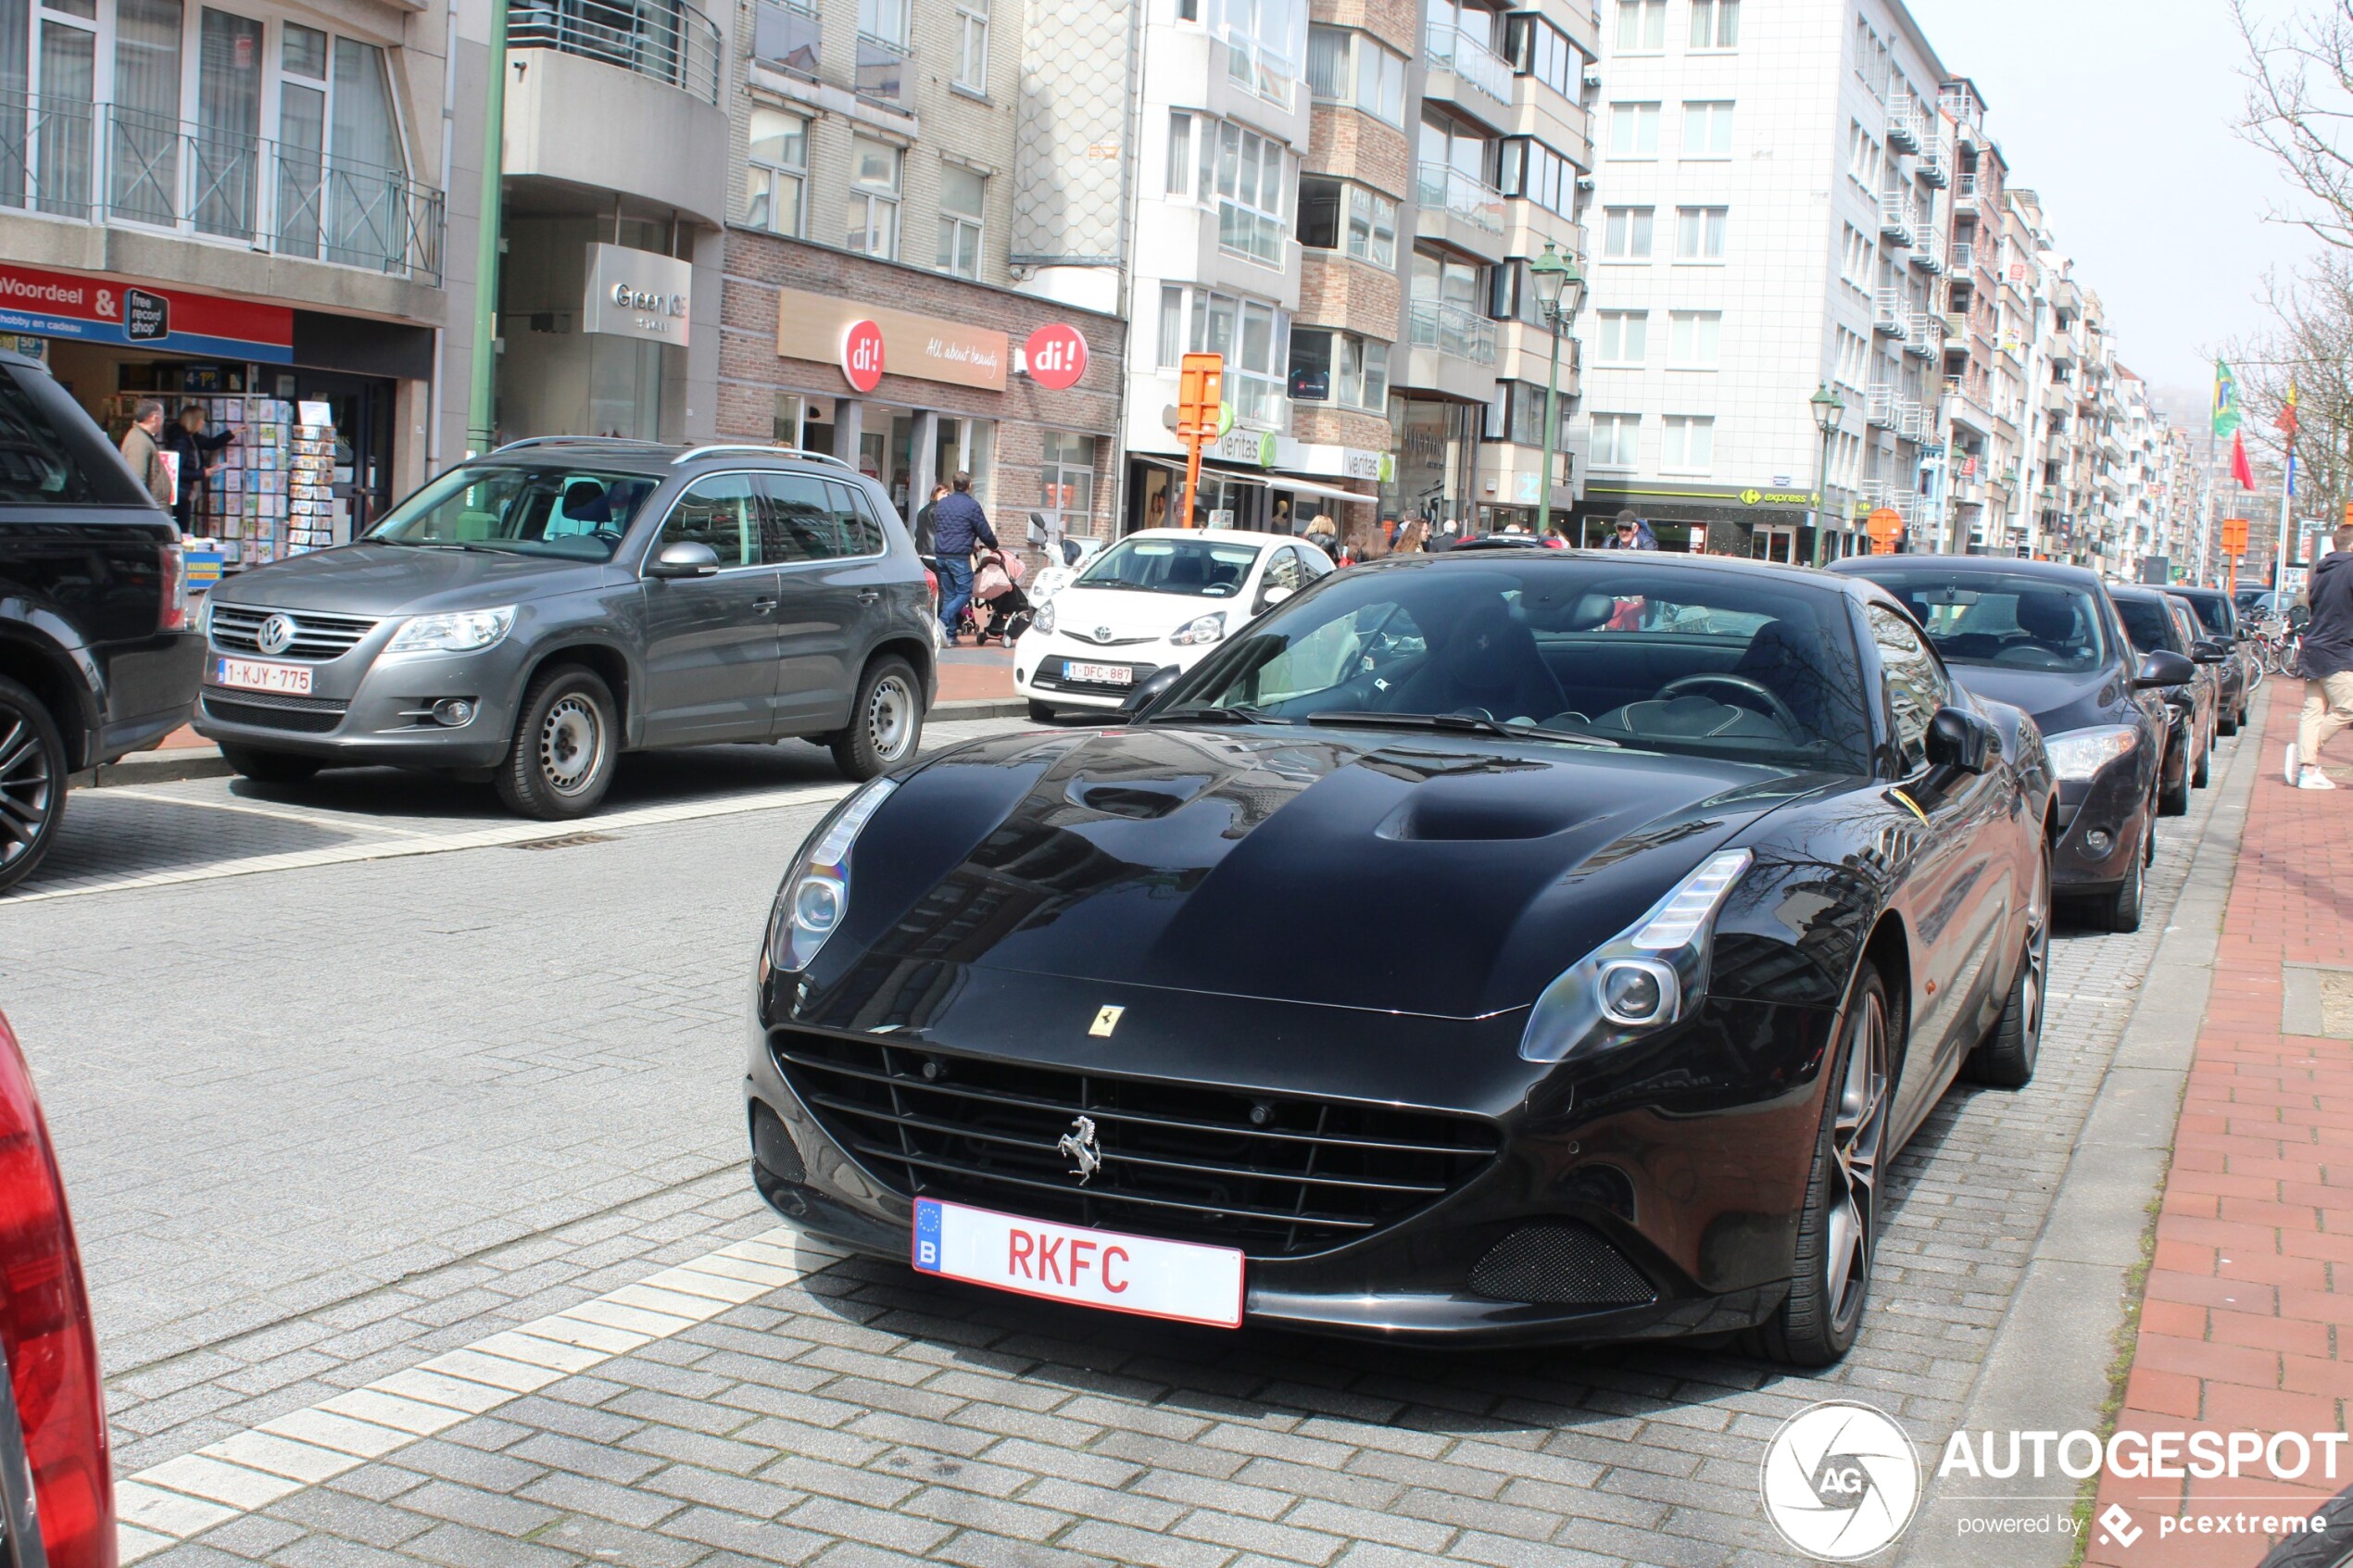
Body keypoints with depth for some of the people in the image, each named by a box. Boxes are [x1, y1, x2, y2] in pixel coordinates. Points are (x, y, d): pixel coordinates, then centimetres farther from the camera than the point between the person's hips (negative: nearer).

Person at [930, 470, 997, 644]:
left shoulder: (940, 504, 13)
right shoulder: (972, 506, -6)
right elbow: (985, 533, -2)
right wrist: (994, 545, 18)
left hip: (941, 555, 6)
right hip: (959, 556, -6)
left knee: (948, 594, 11)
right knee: (964, 593, -1)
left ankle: (950, 635, 7)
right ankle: (943, 620, -22)